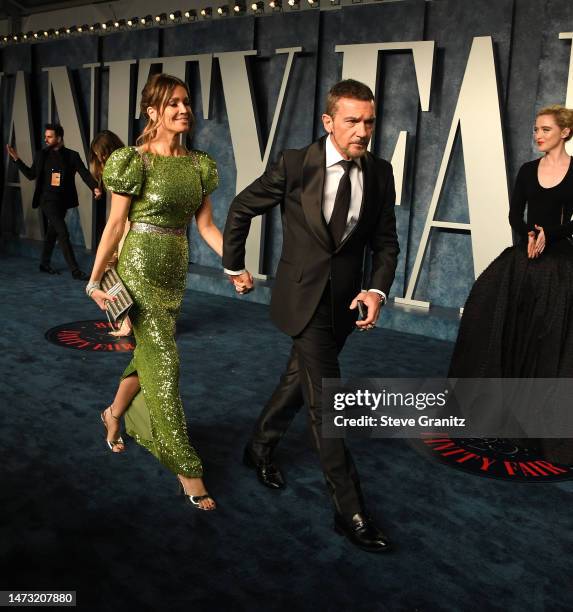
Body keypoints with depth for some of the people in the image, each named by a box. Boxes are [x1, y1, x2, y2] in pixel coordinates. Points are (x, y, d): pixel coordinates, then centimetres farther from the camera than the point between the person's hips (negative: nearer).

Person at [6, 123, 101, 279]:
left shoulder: (72, 155, -2)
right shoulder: (42, 155, 1)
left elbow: (84, 174, -11)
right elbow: (31, 174, 10)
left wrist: (95, 188, -29)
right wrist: (16, 159, 2)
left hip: (63, 201, 2)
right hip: (48, 200, -2)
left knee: (52, 232, 16)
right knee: (63, 233, -12)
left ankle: (44, 263, 33)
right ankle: (75, 270, -12)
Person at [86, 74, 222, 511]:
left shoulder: (199, 164, 7)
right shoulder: (135, 161, -9)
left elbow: (206, 225, 6)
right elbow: (115, 224, -8)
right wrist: (94, 280, -7)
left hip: (176, 272, 6)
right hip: (140, 269, -6)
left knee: (150, 354, 17)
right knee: (164, 364, -4)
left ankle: (115, 414, 47)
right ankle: (186, 468, 5)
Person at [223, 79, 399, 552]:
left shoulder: (380, 173, -2)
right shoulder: (295, 165, -12)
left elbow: (386, 241, 4)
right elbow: (241, 209, 1)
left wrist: (377, 289, -13)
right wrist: (234, 267, 7)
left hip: (345, 301, 5)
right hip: (304, 298, -4)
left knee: (300, 379, 21)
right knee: (325, 402, -6)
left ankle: (260, 449, 45)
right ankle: (350, 510, 3)